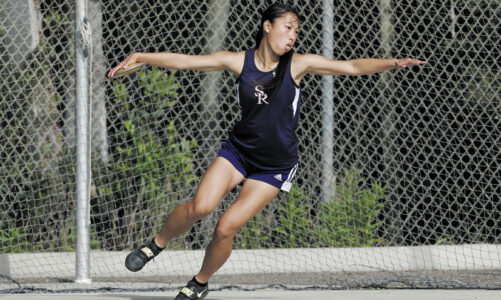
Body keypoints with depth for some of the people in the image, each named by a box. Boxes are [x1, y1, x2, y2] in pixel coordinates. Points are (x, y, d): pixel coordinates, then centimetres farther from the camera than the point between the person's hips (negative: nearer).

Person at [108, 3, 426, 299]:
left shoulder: (299, 64, -12)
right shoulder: (238, 61, -8)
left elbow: (353, 66, -17)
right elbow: (184, 61, -6)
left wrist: (393, 62, -31)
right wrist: (140, 57, -14)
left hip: (275, 166, -1)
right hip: (239, 149, 2)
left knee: (226, 228, -11)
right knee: (200, 207, -20)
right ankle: (156, 245, 8)